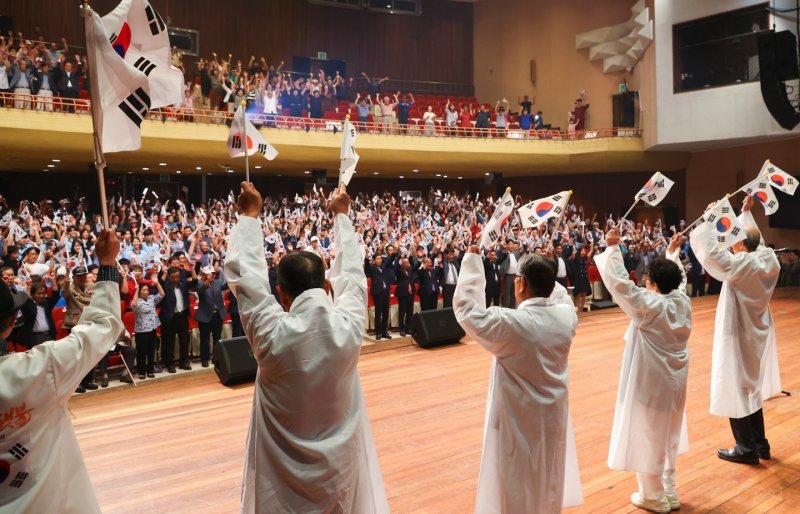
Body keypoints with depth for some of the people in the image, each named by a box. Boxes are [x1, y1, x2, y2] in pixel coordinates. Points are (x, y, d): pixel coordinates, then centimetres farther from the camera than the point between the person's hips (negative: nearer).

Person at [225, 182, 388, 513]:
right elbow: (351, 274, -2)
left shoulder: (271, 335, -24)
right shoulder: (349, 325, -19)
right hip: (340, 461, 2)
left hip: (284, 469, -2)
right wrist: (341, 216, 11)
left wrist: (249, 216, -1)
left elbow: (244, 275, -12)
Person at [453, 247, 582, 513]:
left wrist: (472, 259, -10)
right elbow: (559, 295, 13)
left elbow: (466, 307, -16)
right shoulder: (566, 315, -11)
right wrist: (541, 272, 10)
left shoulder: (508, 323, -27)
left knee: (517, 487, 13)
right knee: (549, 482, 26)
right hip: (554, 416, 6)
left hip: (519, 419, -5)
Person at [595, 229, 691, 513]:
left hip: (651, 383, -7)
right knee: (667, 437, 21)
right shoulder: (683, 301, -4)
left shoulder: (649, 305, -23)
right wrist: (673, 252, 26)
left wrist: (613, 247, -21)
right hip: (674, 381, 7)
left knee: (648, 438, 8)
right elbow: (677, 278, 16)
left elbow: (619, 281, -26)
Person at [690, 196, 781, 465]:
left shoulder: (741, 266, -26)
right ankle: (760, 444, 31)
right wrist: (746, 212, 24)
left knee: (737, 391, 5)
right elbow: (754, 238, 16)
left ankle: (747, 449, 17)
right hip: (757, 337, 8)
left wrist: (710, 219, -19)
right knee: (751, 388, 20)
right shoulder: (768, 259, -3)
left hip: (738, 338, -8)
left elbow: (709, 251, -30)